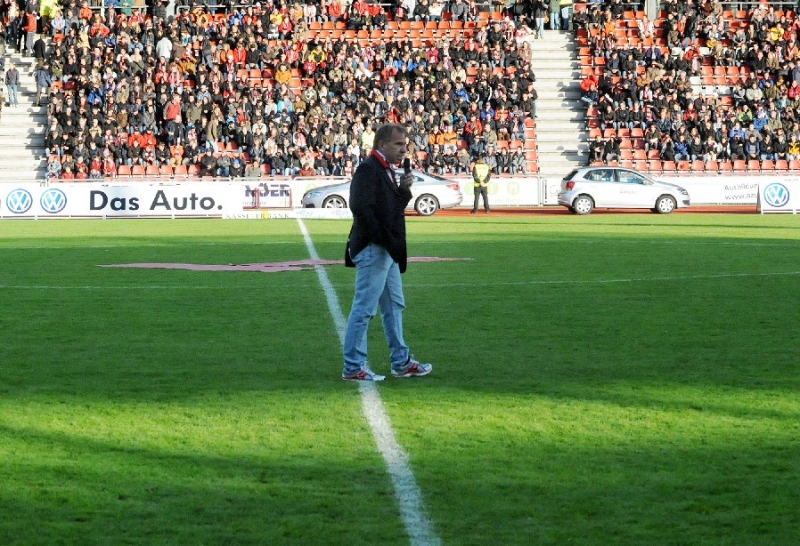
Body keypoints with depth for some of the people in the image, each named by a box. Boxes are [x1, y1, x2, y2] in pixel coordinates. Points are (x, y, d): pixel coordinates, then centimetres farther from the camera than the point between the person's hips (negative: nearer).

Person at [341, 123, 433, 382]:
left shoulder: (387, 170, 15)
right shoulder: (368, 169, -15)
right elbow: (361, 207, -25)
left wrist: (403, 190, 0)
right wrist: (384, 239, -23)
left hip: (387, 251, 11)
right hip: (372, 250, -11)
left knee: (394, 306, 17)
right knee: (364, 309, -6)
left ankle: (401, 362, 26)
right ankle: (353, 367, 0)